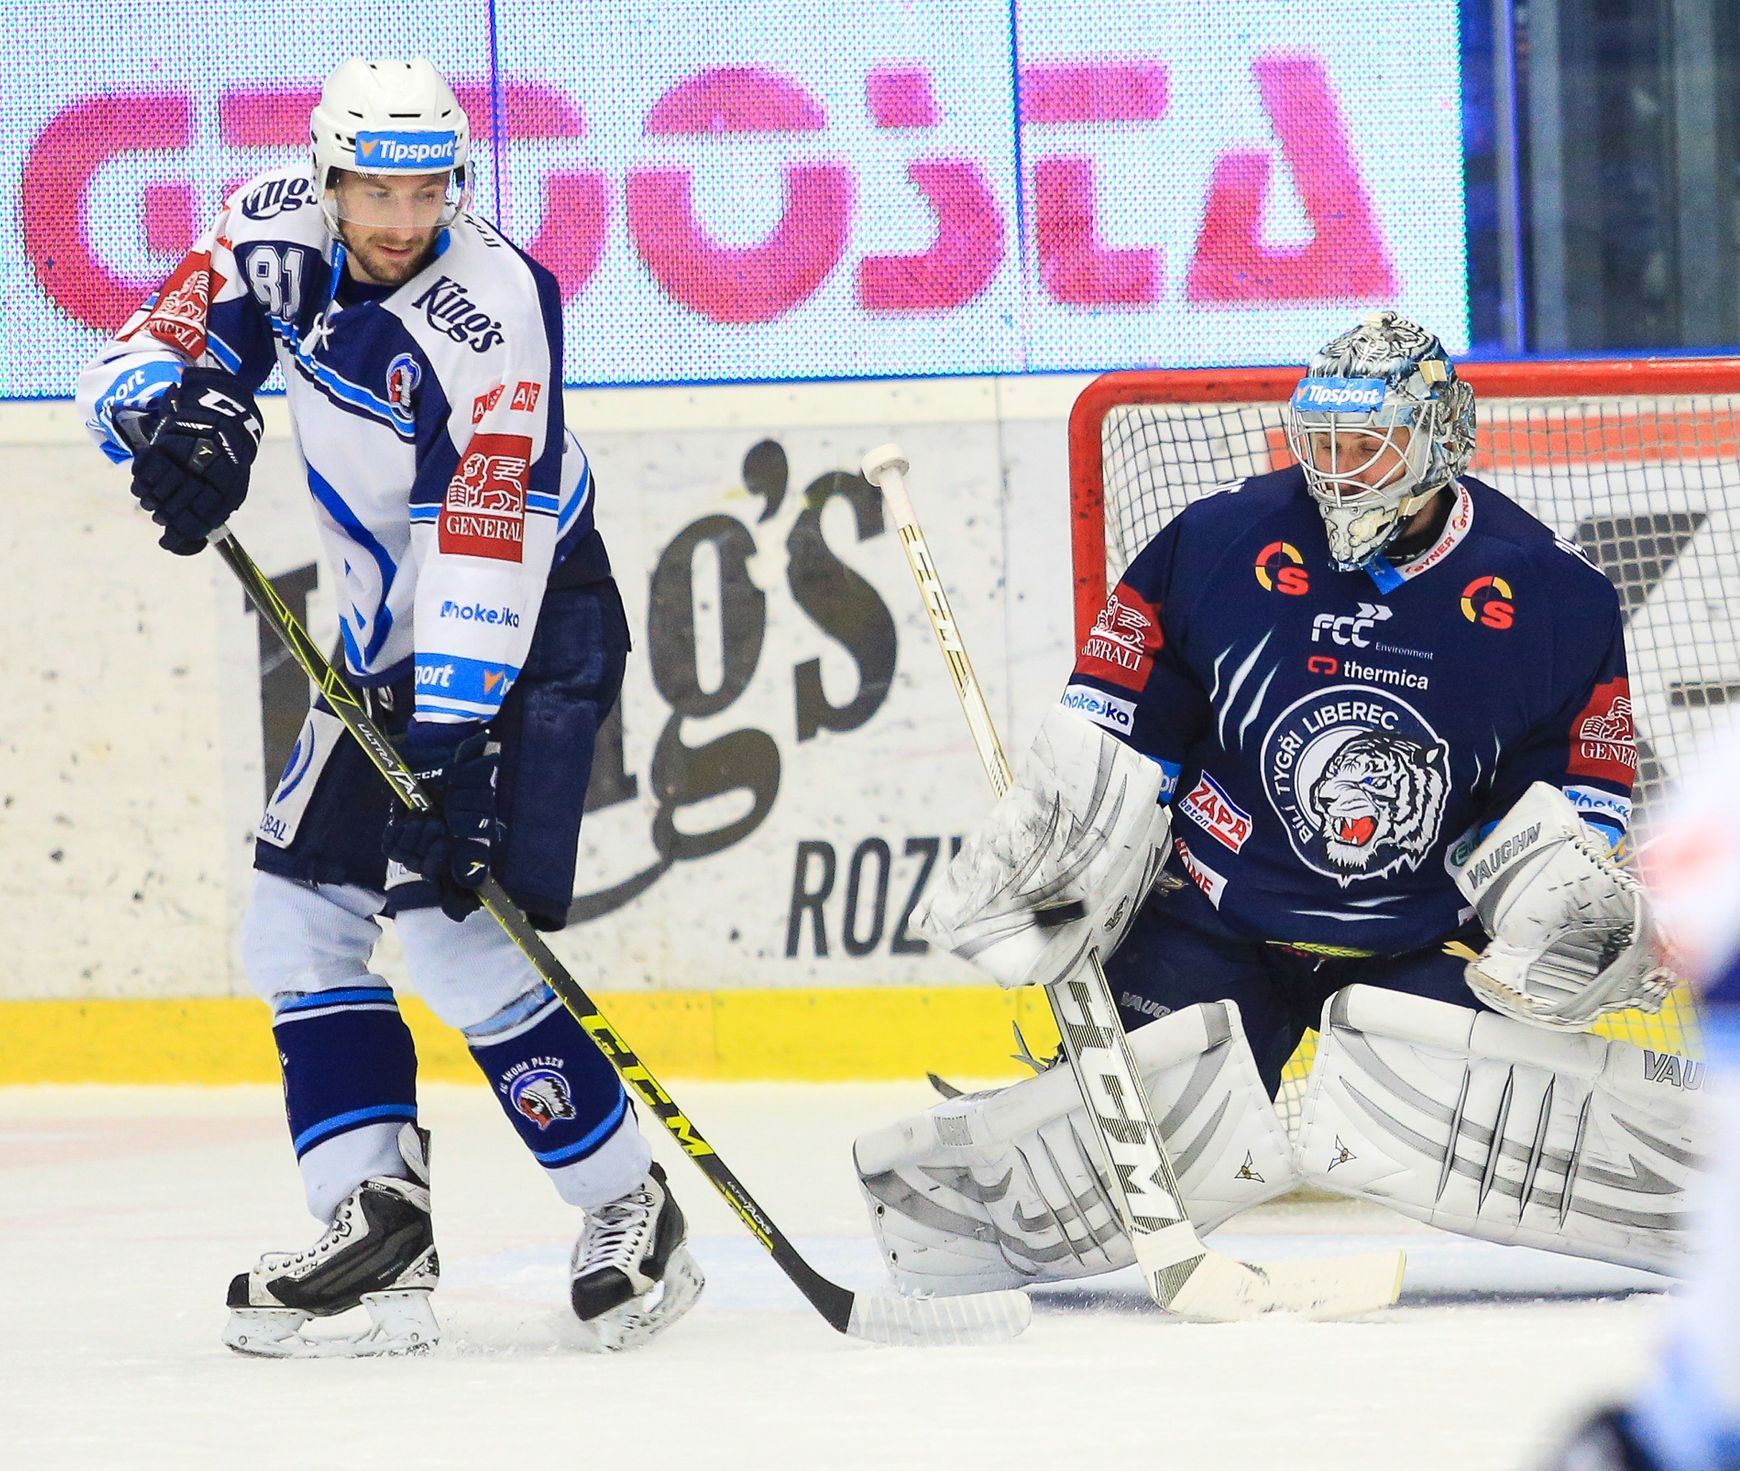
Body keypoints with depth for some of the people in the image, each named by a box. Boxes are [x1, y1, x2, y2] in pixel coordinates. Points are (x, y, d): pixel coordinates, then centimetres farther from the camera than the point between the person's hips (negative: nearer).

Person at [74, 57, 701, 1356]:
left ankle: (631, 1212, -7)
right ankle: (378, 1222, -1)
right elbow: (142, 357, -4)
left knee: (453, 924, -18)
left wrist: (450, 743, -35)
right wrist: (175, 405, -29)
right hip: (390, 640, 8)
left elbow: (485, 541, -30)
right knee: (299, 919, 2)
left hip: (527, 630, -8)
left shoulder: (491, 307, -26)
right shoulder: (280, 234, -6)